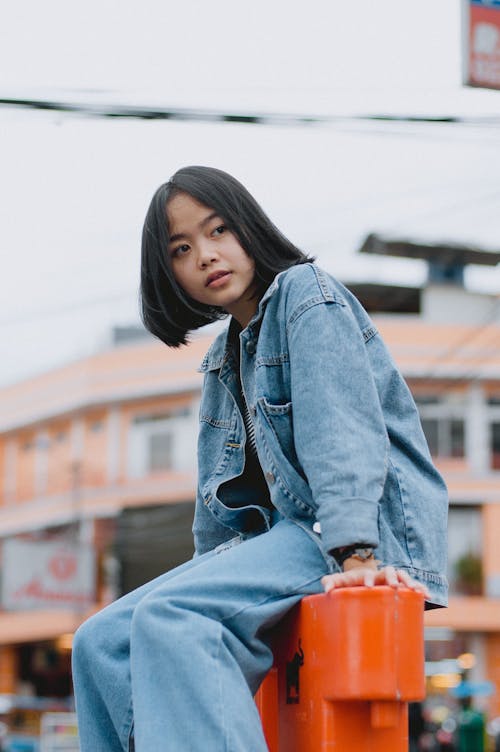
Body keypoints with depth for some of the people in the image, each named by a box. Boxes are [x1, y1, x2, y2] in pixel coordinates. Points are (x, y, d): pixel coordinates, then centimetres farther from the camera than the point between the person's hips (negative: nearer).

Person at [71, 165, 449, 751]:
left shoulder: (305, 292, -4)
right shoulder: (223, 359, 20)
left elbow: (341, 428, -18)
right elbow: (219, 497, 23)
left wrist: (353, 550, -28)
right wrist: (213, 569, 13)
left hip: (374, 531, -9)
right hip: (292, 534, 9)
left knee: (169, 617, -29)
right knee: (102, 643, -2)